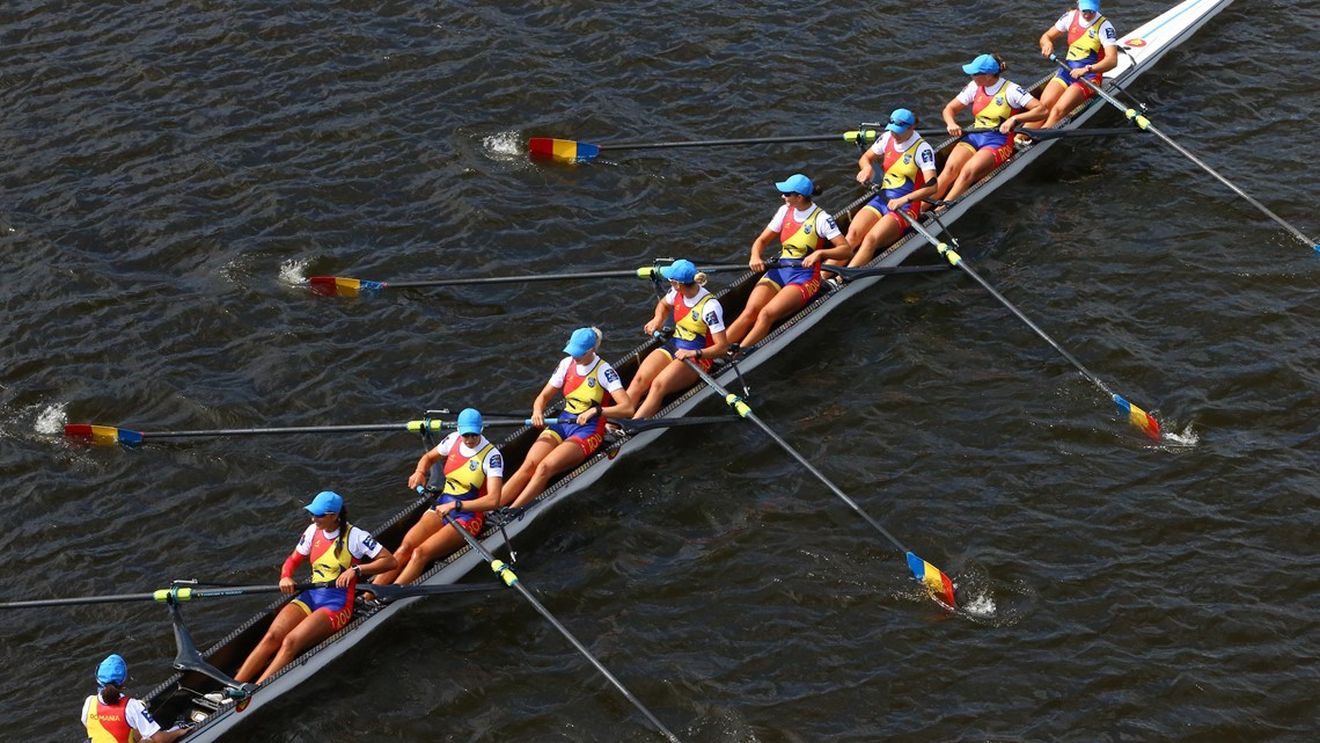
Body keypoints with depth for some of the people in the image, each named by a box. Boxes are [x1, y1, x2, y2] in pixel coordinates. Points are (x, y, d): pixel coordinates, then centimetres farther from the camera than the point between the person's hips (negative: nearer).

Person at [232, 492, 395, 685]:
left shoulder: (354, 537, -7)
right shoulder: (313, 532, 10)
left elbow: (389, 561, -9)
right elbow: (293, 560, 19)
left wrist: (356, 569, -21)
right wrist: (286, 577, -3)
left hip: (338, 602, -6)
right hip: (311, 596, 6)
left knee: (290, 642, -28)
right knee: (272, 637, -21)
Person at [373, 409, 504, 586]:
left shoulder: (491, 456, -15)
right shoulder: (454, 440, 3)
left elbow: (493, 500, -24)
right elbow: (429, 457, 22)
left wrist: (455, 505, -29)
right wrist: (420, 473, -2)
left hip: (468, 516, -5)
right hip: (442, 506, 5)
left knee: (421, 553, -27)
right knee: (405, 547, -20)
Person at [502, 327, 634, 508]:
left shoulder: (604, 371, -11)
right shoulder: (567, 364, 6)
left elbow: (627, 407, -20)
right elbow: (544, 397, 13)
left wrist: (596, 410, -32)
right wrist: (537, 411, -11)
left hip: (588, 429, -5)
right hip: (562, 424, 5)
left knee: (545, 468, -27)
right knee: (529, 464, -20)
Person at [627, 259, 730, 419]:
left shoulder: (709, 306, -21)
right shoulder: (677, 293, 0)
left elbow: (722, 345, -21)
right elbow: (663, 304, 26)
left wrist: (693, 353, -32)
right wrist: (658, 319, 5)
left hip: (697, 357, -7)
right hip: (673, 346, 7)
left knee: (658, 385, -31)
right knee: (639, 379, -20)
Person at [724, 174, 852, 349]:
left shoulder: (821, 218, -9)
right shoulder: (785, 211, 8)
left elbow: (847, 250, -13)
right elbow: (761, 241, 12)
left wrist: (820, 253, -29)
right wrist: (755, 257, -10)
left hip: (805, 276, -5)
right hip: (779, 271, 5)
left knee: (766, 315, -28)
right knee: (749, 312, -19)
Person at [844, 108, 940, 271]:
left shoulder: (922, 149, -12)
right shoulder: (887, 138, 7)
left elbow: (932, 186, -21)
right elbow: (865, 158, 20)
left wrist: (903, 200, -31)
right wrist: (867, 167, -5)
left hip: (906, 207, -6)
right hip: (882, 199, 6)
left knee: (871, 239, -30)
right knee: (853, 234, -22)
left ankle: (840, 282, -43)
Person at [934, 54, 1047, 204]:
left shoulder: (1011, 90, -8)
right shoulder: (974, 87, 9)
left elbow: (1042, 111, -14)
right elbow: (949, 109, 15)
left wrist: (1015, 119, -25)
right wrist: (951, 124, -8)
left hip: (999, 141, -5)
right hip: (974, 137, 5)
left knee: (967, 172, -30)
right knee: (950, 168, -24)